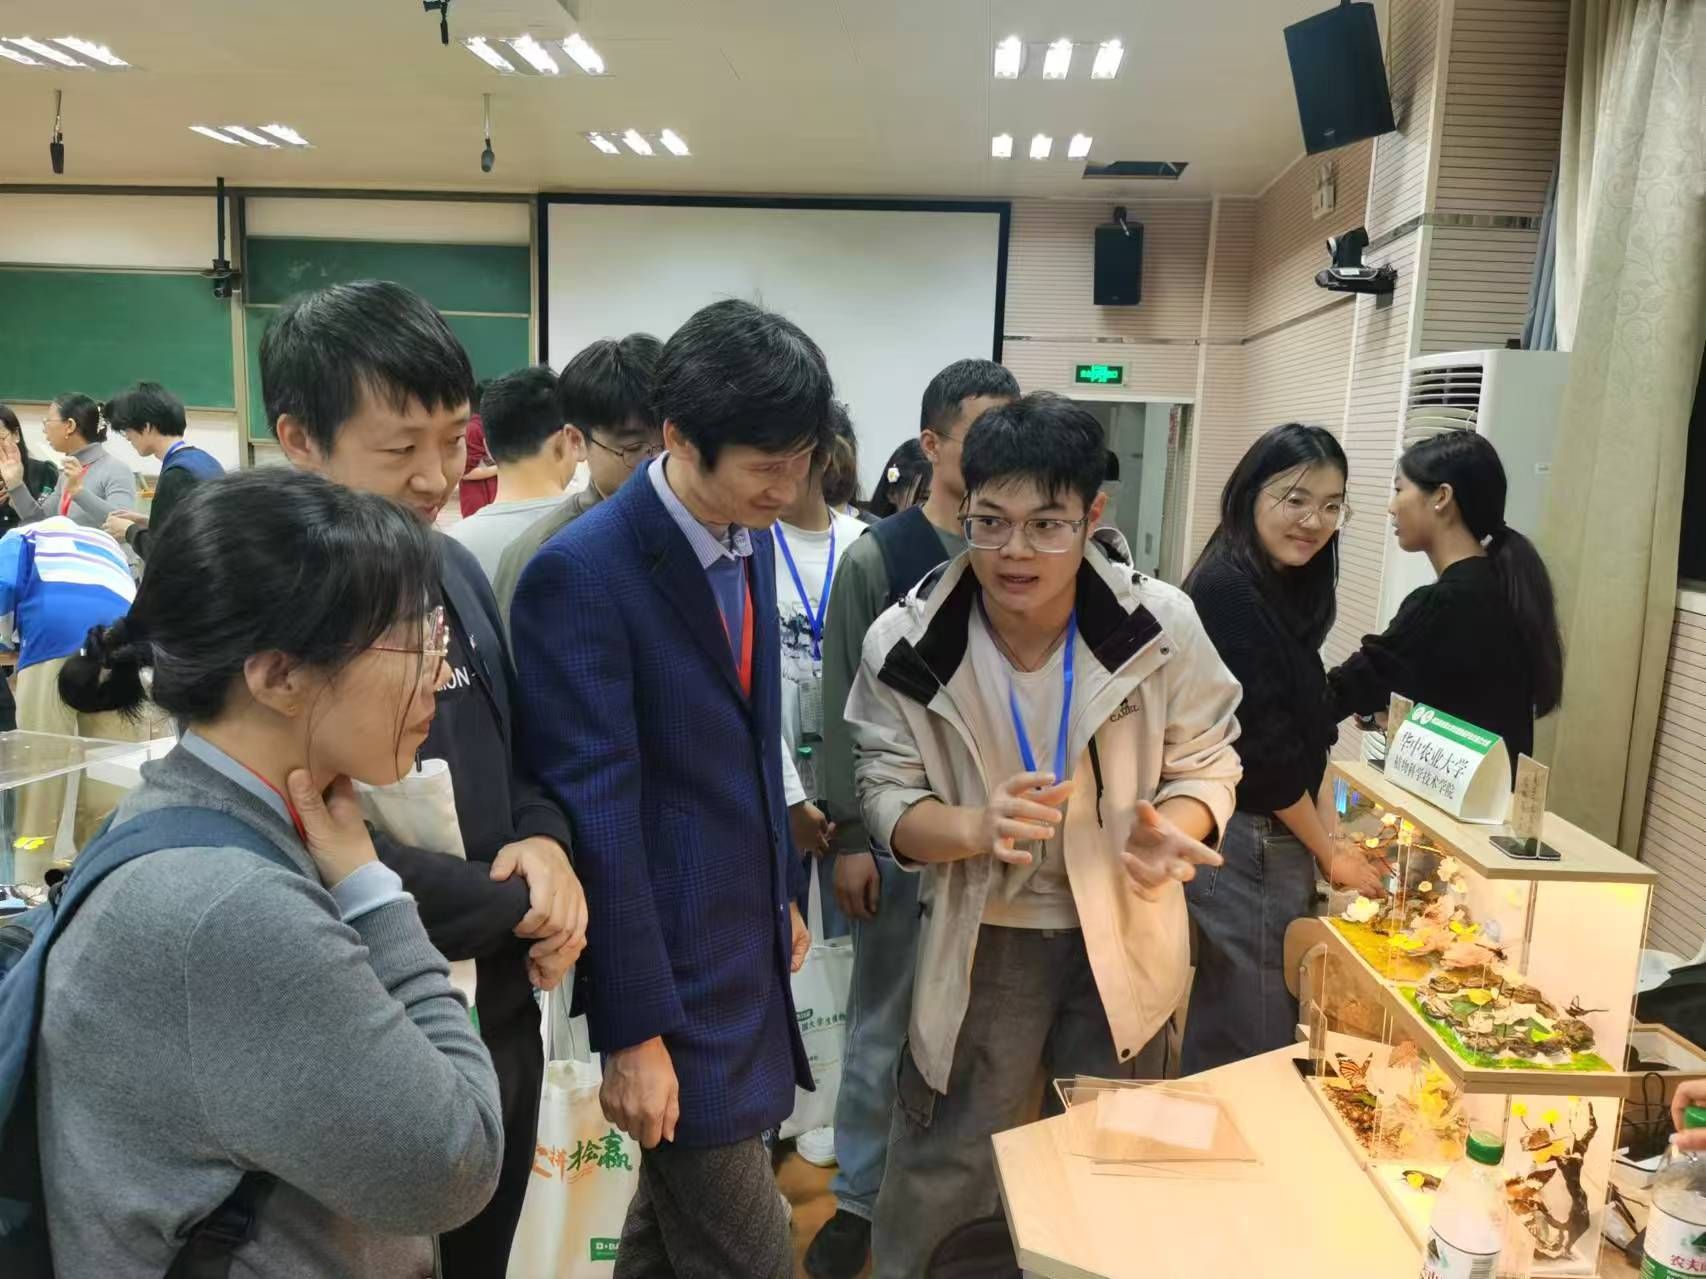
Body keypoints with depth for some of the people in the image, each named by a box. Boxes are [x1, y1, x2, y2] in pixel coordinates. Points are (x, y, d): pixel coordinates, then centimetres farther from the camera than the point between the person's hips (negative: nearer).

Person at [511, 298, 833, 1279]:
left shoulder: (753, 539, 4)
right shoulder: (582, 574, -20)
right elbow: (596, 812, -21)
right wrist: (632, 1030, -17)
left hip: (746, 940, 7)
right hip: (669, 961, -7)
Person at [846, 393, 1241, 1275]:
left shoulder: (1162, 625, -17)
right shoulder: (906, 644, -19)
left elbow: (1205, 761, -4)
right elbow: (886, 800, -11)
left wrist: (1168, 831, -27)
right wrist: (975, 827, -32)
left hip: (1120, 937, 2)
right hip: (981, 939, -1)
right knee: (939, 1178, 15)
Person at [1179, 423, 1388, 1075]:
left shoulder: (1280, 587, 10)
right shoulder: (1229, 592, -19)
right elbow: (1260, 746, -18)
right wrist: (1327, 851, -7)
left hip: (1270, 835, 9)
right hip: (1244, 845, -9)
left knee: (1221, 1030, 19)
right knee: (1256, 1044, 2)